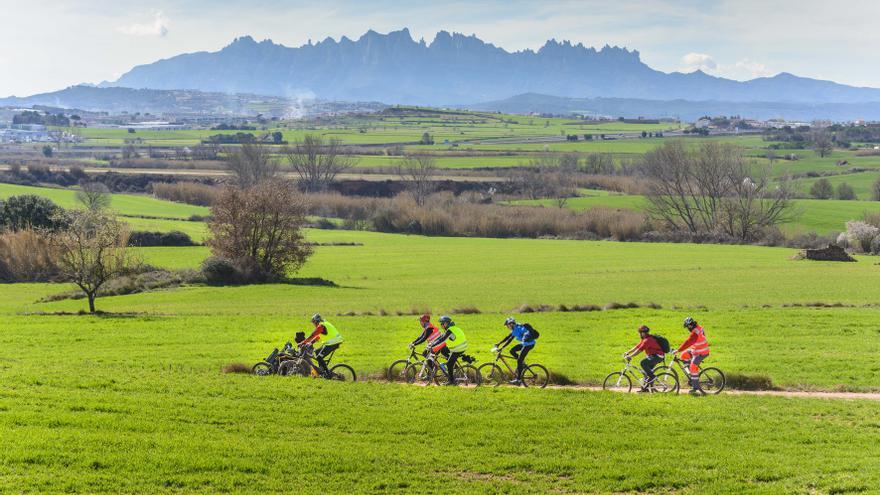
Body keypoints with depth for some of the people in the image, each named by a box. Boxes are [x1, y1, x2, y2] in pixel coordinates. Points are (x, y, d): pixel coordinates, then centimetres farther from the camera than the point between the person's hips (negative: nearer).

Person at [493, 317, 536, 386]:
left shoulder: (517, 329, -20)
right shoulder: (515, 329, 9)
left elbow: (509, 340, -25)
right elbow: (507, 338, 13)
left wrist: (501, 348, -27)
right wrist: (498, 344, 10)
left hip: (529, 344, -9)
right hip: (524, 343, 9)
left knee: (519, 361, -9)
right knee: (512, 351, 6)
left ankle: (518, 379, -6)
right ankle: (522, 364, 15)